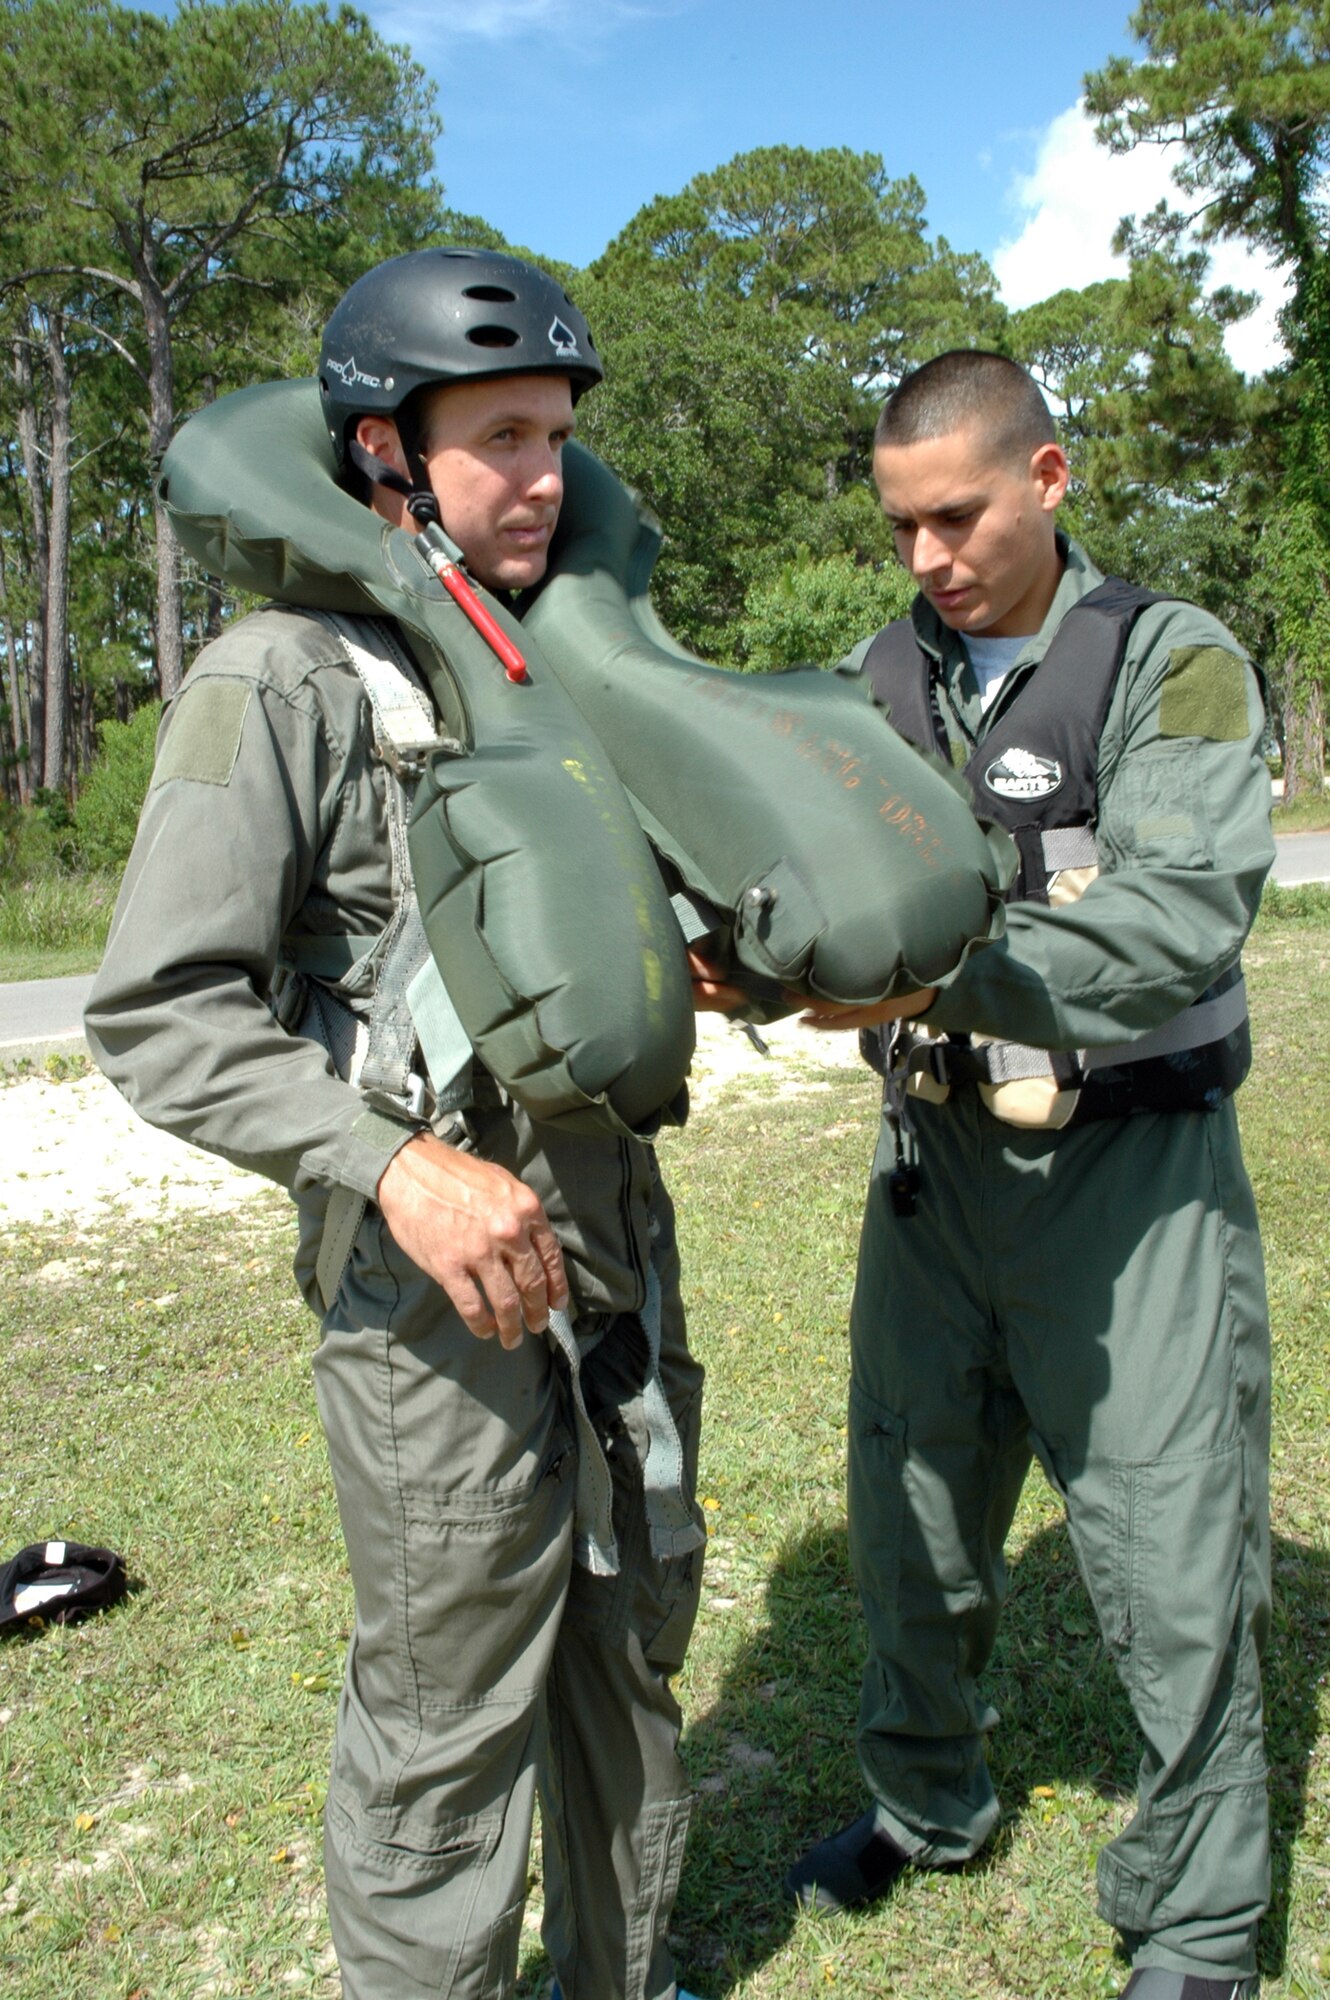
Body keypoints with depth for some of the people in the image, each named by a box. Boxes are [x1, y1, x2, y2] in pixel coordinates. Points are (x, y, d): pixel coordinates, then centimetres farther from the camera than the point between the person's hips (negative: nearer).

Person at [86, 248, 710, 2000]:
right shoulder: (281, 686, -10)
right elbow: (158, 1014, -16)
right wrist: (398, 1162, -27)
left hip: (621, 1245, 8)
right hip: (437, 1281, -7)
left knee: (631, 1651, 21)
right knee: (447, 1724, 6)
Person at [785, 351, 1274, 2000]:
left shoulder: (1172, 664, -9)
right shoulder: (881, 679, 7)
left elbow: (1180, 917, -23)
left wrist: (940, 976, -34)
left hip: (1128, 1172, -4)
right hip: (936, 1160, 5)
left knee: (1174, 1569, 3)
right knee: (911, 1518, 17)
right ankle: (926, 1803, 43)